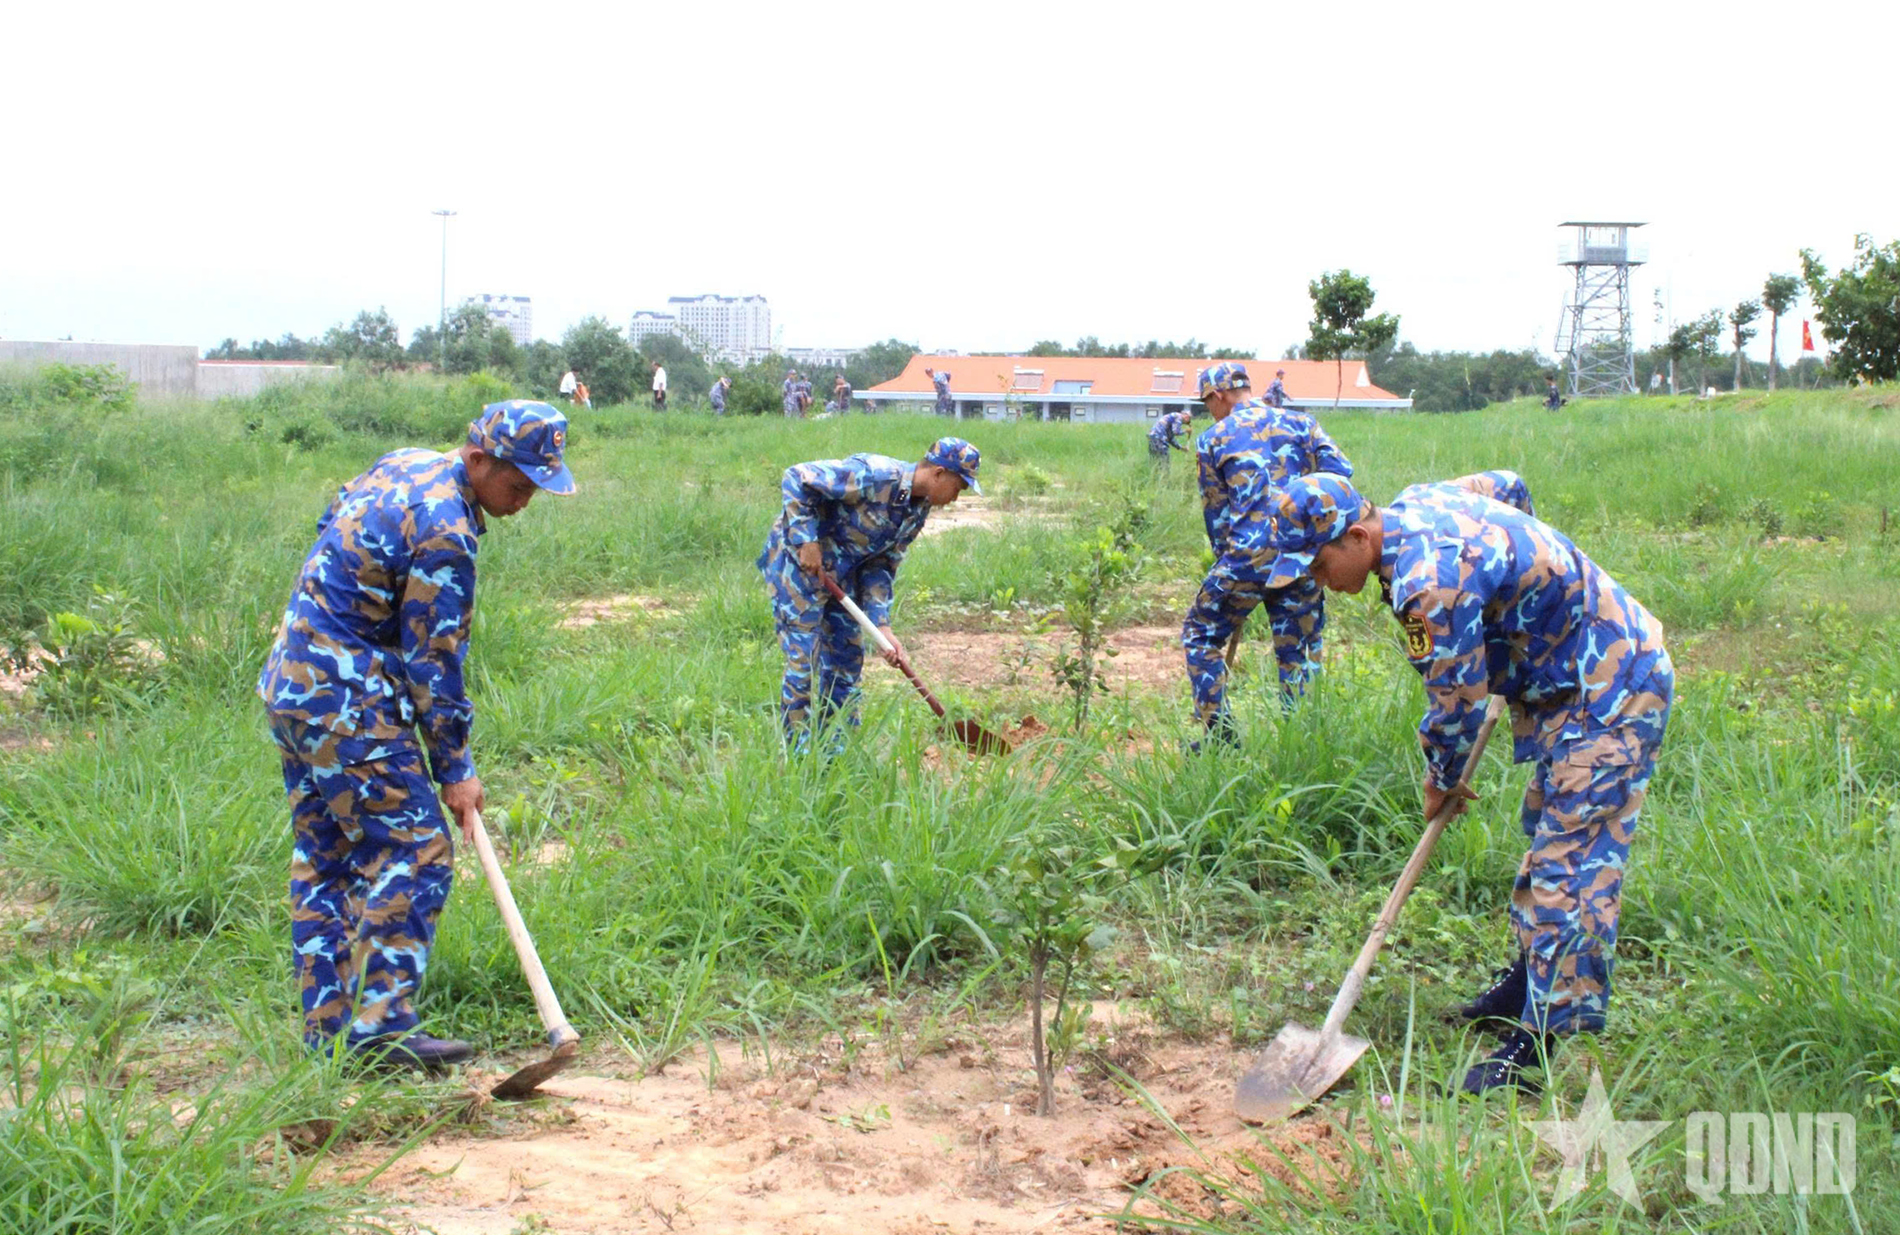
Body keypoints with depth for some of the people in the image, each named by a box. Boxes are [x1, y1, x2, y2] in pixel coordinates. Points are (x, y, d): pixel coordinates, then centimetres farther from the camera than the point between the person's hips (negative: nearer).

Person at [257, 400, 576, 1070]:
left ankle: (327, 1029, 17)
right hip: (347, 704, -10)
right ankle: (381, 1025, -8)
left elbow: (333, 530, 25)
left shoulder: (404, 465, 10)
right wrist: (455, 768, -8)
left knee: (322, 858, 11)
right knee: (416, 853, -8)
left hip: (293, 686, 10)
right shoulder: (444, 531, -19)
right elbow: (433, 661, -16)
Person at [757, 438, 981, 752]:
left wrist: (882, 625, -7)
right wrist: (807, 541, -26)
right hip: (798, 560, -9)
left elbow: (881, 567, 4)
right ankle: (800, 755, 3)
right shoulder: (873, 476, -27)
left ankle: (839, 748, 22)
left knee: (847, 658, 11)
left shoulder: (918, 512, 0)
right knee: (803, 661, -7)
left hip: (841, 573, 9)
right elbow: (796, 479, -25)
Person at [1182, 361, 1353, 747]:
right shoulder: (1300, 422, 10)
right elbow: (1340, 472, -2)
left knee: (1200, 636, 14)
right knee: (1298, 653, 13)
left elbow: (1215, 513, 11)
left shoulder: (1212, 439, 7)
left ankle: (1220, 739, 10)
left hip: (1247, 556, -2)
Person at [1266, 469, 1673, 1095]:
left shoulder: (1431, 581, -29)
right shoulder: (1415, 503, 1)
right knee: (1549, 831, 20)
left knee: (1571, 861, -11)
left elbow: (1458, 700, -21)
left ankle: (1544, 1037, -10)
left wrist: (1441, 783, -2)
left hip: (1611, 695, -11)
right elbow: (1509, 486, 21)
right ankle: (1533, 976, 34)